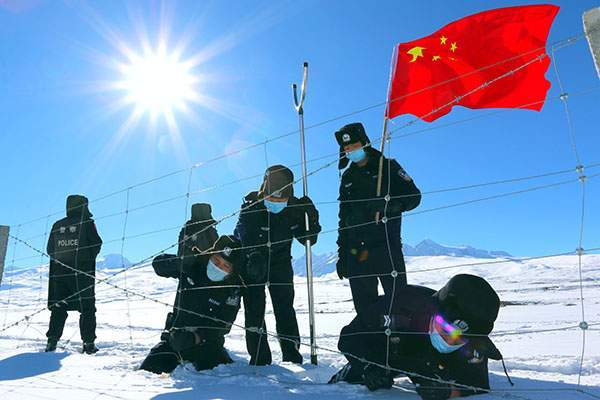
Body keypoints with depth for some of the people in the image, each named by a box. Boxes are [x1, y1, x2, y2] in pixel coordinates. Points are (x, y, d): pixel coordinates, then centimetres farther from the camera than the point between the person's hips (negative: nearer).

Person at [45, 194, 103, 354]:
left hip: (59, 273, 4)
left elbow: (49, 250, 11)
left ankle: (52, 341, 12)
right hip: (82, 273, -4)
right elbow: (96, 245, -6)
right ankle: (88, 342, 1)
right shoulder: (87, 223, -5)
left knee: (58, 308, 14)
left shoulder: (57, 225, 7)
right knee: (87, 308, 3)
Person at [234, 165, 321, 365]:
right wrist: (253, 256, -53)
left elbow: (308, 239, -8)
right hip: (253, 263, -2)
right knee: (254, 308, -6)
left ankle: (292, 355, 8)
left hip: (280, 261, 2)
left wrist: (312, 219, -27)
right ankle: (259, 358, 2)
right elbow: (244, 236, -34)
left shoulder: (294, 208, -14)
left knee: (284, 307, -2)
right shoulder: (251, 206, -22)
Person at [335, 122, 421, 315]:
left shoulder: (388, 167, 4)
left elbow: (414, 196, -1)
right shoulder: (348, 178, 17)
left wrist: (388, 206, -19)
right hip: (356, 250, 5)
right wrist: (342, 253, 15)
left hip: (386, 245, -4)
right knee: (363, 304, 7)